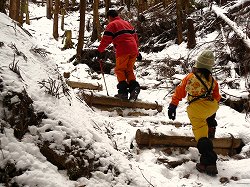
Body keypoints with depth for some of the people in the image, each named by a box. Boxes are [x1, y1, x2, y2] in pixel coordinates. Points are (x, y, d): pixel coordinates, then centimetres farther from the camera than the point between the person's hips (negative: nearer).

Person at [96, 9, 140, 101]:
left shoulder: (111, 25, 6)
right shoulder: (127, 23, 27)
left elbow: (106, 39, -3)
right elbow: (135, 36, 26)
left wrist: (99, 50, 5)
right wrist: (137, 51, 30)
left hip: (123, 50, -6)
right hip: (133, 50, 6)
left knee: (119, 70, 3)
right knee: (129, 70, 13)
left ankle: (123, 91, -6)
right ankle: (134, 86, -7)